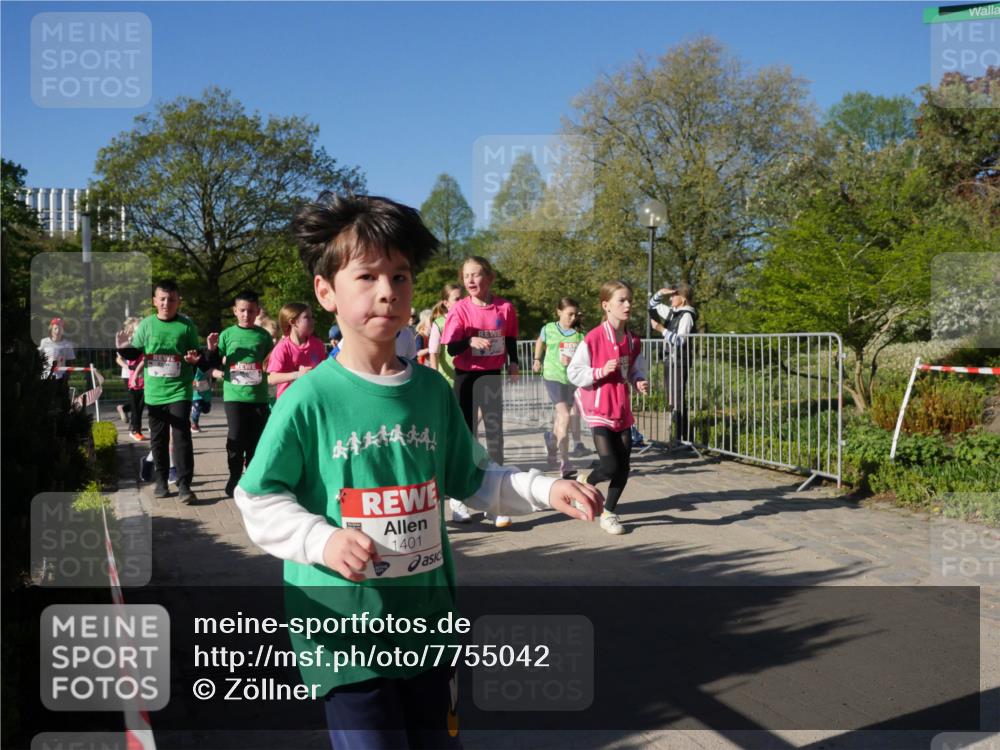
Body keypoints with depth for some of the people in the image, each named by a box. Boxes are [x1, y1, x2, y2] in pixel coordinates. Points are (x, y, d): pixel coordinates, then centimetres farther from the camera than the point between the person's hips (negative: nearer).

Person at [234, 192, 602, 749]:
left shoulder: (433, 390, 1)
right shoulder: (309, 399, -12)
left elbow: (472, 478, 11)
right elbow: (258, 500, -7)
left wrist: (546, 491, -1)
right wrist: (323, 540, -21)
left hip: (428, 617, 5)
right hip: (345, 626, -4)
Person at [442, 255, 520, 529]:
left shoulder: (505, 308, -4)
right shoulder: (459, 309, -9)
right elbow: (451, 348, -14)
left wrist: (513, 362, 6)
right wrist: (471, 341, -30)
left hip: (493, 376, 1)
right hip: (466, 377, -1)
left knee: (494, 434, 3)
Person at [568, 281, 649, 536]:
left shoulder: (633, 341, 4)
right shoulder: (593, 338, -14)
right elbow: (574, 373, -11)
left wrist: (640, 382, -5)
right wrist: (601, 371, -24)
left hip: (622, 410, 6)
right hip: (600, 410, -6)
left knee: (624, 467, 5)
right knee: (610, 466, -12)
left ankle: (609, 512, 25)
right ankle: (586, 486, 21)